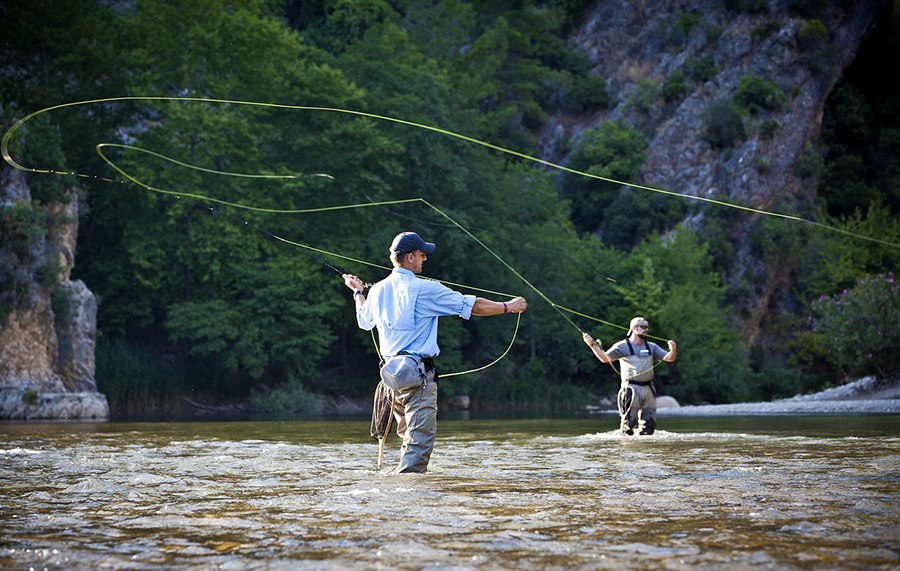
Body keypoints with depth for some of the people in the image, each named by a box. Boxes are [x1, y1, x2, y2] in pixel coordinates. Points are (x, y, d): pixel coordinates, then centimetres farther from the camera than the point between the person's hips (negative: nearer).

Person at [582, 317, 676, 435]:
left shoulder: (651, 347, 16)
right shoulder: (623, 346, 3)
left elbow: (669, 358, 10)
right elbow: (606, 358, -7)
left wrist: (672, 350, -13)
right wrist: (592, 345, -20)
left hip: (648, 389, 4)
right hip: (631, 389, -4)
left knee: (649, 423, 4)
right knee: (629, 422, -10)